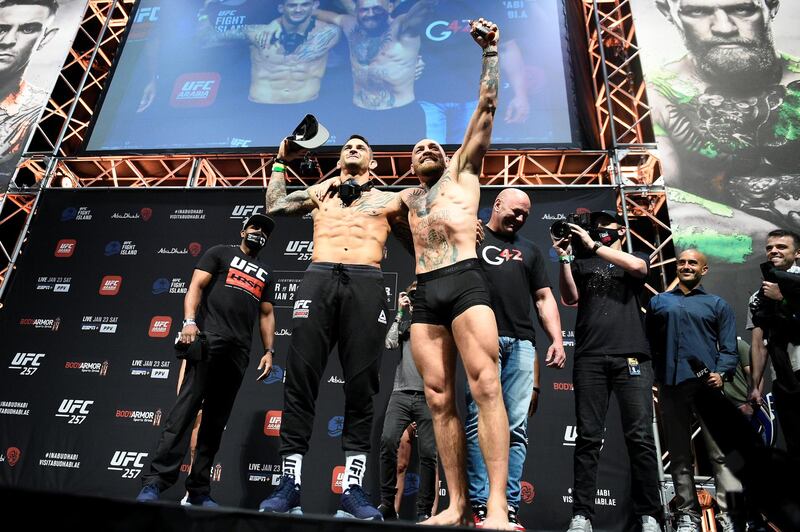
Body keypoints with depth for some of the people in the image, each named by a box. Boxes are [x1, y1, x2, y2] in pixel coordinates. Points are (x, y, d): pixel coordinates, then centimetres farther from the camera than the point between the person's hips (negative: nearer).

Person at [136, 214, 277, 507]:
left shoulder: (265, 274, 25)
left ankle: (199, 491, 11)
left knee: (216, 420, 6)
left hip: (239, 350, 5)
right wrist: (189, 322, -16)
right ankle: (155, 481, -18)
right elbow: (196, 286, 1)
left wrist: (269, 351, 8)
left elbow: (267, 315, 20)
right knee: (186, 407, -18)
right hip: (209, 338, -5)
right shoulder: (221, 253, 12)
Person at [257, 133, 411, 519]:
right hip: (318, 280, 1)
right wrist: (281, 162, 30)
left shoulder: (388, 201, 22)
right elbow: (275, 206, 21)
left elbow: (419, 245, 22)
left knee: (361, 388, -4)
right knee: (300, 382, -4)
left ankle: (353, 487, 3)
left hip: (366, 285, -1)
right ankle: (290, 484, 3)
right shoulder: (319, 193, 28)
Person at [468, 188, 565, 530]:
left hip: (521, 342, 4)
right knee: (480, 421, -7)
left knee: (517, 427, -1)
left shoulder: (529, 250, 25)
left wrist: (557, 339, 8)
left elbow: (544, 298, 21)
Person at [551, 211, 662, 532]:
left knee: (640, 437, -4)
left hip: (631, 356, 0)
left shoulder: (636, 256, 19)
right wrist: (565, 258, -1)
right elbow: (570, 298, 7)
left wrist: (593, 245, -4)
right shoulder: (582, 263, 22)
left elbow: (638, 266, -6)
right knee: (588, 438, -2)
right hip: (589, 358, 1)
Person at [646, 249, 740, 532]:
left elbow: (728, 348, 6)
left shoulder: (717, 304, 15)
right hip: (671, 384, 2)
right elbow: (649, 343, 11)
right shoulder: (658, 302, 18)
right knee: (680, 455, 6)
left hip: (706, 384, -1)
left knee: (721, 451, -7)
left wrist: (721, 373, -12)